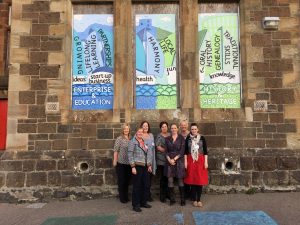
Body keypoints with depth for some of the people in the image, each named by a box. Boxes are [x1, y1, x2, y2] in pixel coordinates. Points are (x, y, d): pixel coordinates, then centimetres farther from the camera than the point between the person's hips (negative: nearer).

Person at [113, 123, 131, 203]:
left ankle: (126, 196, 29)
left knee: (127, 180, 14)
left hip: (129, 163, 5)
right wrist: (115, 160, -12)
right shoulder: (119, 139, -7)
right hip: (121, 163, -4)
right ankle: (122, 197, 18)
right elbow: (116, 150, -9)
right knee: (121, 180, 5)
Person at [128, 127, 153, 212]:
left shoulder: (145, 142, 14)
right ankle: (135, 205, 13)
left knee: (145, 185, 12)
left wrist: (149, 165, 11)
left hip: (145, 166, 6)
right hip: (137, 166, -6)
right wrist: (133, 167, -15)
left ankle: (143, 202, 27)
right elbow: (130, 154, -10)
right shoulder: (132, 142, -5)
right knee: (137, 186, 1)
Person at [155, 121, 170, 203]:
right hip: (161, 160, -4)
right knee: (163, 178, 0)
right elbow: (158, 147, -9)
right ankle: (162, 196, 12)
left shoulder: (170, 135, 12)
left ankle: (167, 193, 21)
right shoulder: (159, 136, 0)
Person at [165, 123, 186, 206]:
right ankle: (172, 199, 13)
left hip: (179, 161, -2)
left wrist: (174, 159, -11)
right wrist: (169, 160, -9)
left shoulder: (181, 138, 2)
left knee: (180, 180, 1)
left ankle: (182, 199, 13)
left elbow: (182, 150, -5)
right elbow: (166, 151, 6)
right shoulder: (167, 139, 9)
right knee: (170, 180, 1)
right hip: (169, 161, 2)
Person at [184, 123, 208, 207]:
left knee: (200, 180, 1)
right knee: (192, 180, 3)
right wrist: (185, 162, -2)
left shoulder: (202, 138, 1)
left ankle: (199, 200, 13)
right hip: (191, 161, 1)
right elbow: (185, 151, 3)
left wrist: (206, 162, -3)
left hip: (200, 161, 0)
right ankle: (194, 200, 16)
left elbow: (205, 151, 1)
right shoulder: (188, 138, 2)